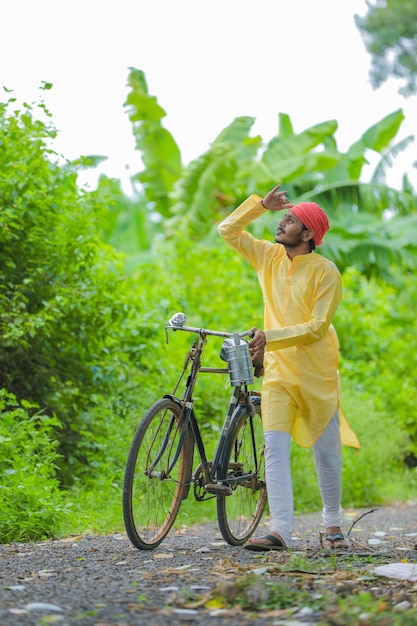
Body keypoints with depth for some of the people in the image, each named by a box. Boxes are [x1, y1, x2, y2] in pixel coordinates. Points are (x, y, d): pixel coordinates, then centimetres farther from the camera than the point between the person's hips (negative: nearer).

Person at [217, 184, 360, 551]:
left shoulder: (325, 272, -10)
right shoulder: (270, 257, 6)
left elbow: (317, 327, -15)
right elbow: (228, 231, 11)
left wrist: (271, 337, -21)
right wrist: (261, 204, 0)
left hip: (316, 373, -4)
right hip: (277, 372, 4)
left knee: (326, 452, 6)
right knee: (275, 448, -10)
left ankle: (333, 524, 25)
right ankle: (280, 530, -15)